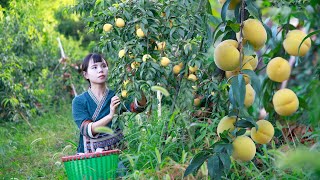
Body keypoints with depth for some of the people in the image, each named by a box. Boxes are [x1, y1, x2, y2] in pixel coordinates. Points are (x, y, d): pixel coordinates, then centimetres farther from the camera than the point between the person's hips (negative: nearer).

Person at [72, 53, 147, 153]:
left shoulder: (116, 96, 4)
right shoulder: (79, 101, 1)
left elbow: (138, 107, -14)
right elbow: (86, 130, -13)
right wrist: (110, 116, -27)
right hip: (90, 155, 0)